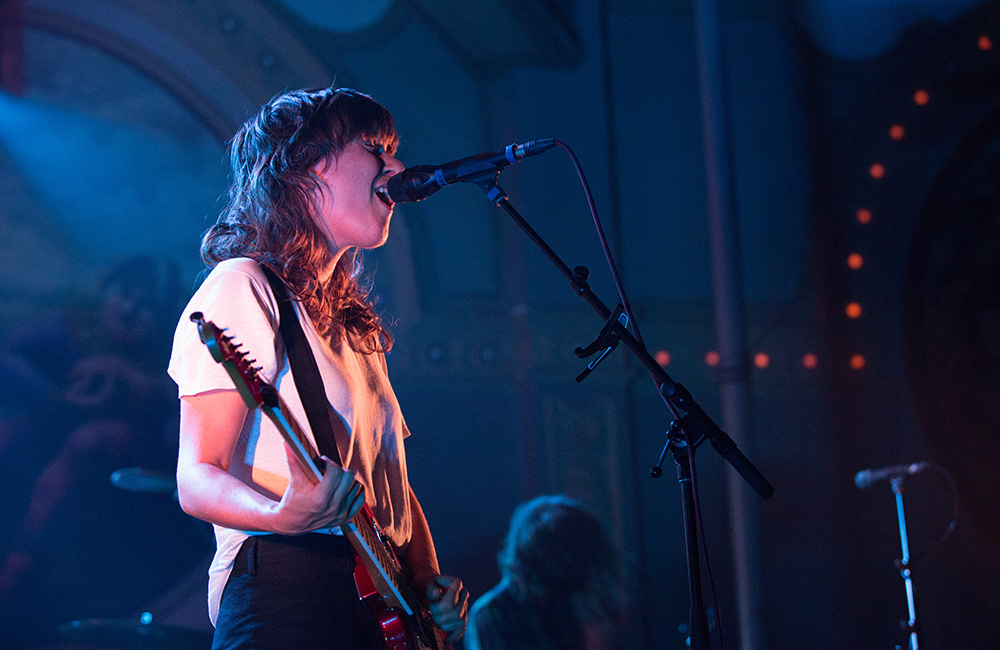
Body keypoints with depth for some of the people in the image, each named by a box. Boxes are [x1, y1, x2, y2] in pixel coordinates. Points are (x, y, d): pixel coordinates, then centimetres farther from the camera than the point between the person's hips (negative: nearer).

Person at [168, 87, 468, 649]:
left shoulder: (355, 323, 21)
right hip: (287, 596, -8)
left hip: (381, 601, 8)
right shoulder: (242, 289, -4)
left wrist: (431, 583, 7)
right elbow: (196, 480, -12)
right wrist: (286, 515, -30)